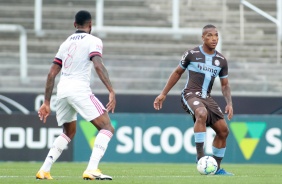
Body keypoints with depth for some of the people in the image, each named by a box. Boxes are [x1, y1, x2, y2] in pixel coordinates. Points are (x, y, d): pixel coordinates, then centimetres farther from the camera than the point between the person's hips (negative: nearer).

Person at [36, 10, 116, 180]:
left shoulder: (66, 43, 22)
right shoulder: (93, 41, 3)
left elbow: (51, 74, 21)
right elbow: (98, 66, -16)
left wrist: (47, 103, 25)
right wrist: (111, 91, -22)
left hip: (62, 90, 7)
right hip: (79, 90, -7)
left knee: (68, 133, 27)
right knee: (107, 128, -3)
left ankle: (44, 170, 17)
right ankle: (92, 170, -19)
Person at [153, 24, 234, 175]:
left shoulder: (221, 61, 7)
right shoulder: (192, 54, -4)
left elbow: (225, 85, 15)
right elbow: (177, 73, 9)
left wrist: (229, 103, -3)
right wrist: (163, 94, 9)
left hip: (207, 98, 6)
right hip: (191, 95, -6)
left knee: (223, 130, 2)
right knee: (202, 113, -37)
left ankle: (216, 168, 17)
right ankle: (200, 155, -36)